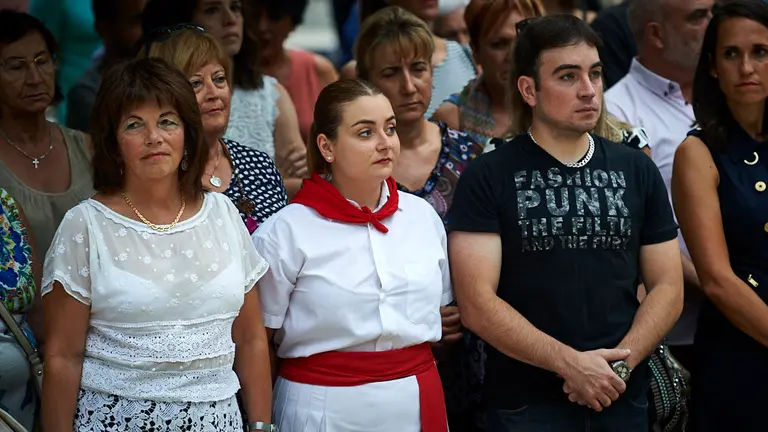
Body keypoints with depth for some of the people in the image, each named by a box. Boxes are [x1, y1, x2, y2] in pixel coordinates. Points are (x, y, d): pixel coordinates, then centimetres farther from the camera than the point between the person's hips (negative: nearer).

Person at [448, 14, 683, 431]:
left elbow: (667, 287, 6)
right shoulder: (487, 178, -5)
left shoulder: (638, 171, 7)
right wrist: (571, 364, -19)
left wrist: (619, 364, -10)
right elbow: (477, 304, -11)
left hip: (623, 397, 3)